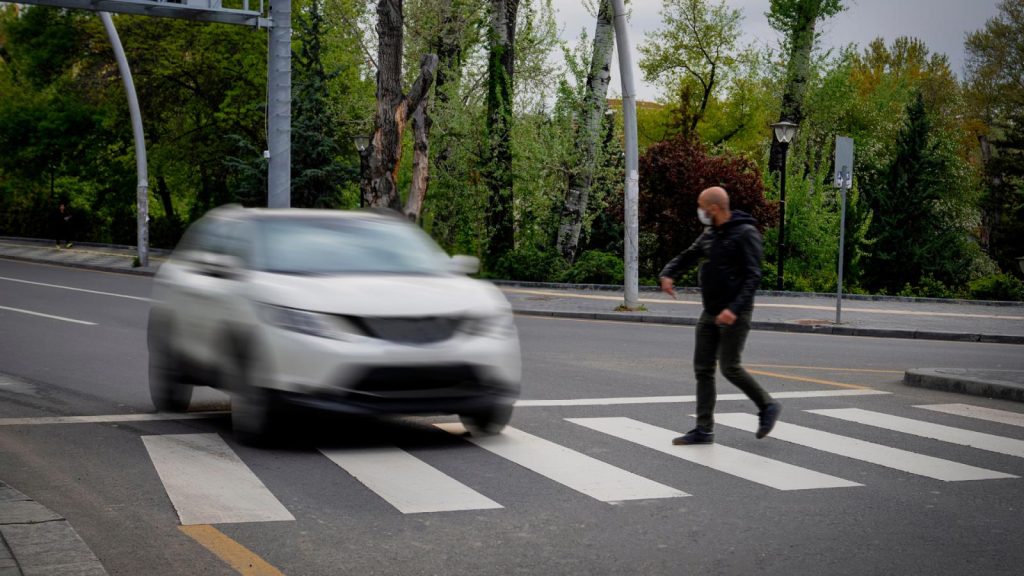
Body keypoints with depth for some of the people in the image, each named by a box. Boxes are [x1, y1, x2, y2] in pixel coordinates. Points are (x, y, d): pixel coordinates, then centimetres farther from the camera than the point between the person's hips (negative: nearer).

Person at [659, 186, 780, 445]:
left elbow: (753, 276, -18)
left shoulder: (745, 234, -13)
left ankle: (767, 406, 13)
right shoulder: (710, 234, 11)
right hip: (710, 313, 8)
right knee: (702, 368, 4)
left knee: (730, 367, -9)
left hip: (734, 314, -8)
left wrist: (735, 308, -29)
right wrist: (668, 274, -6)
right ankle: (704, 430, 8)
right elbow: (687, 256, 16)